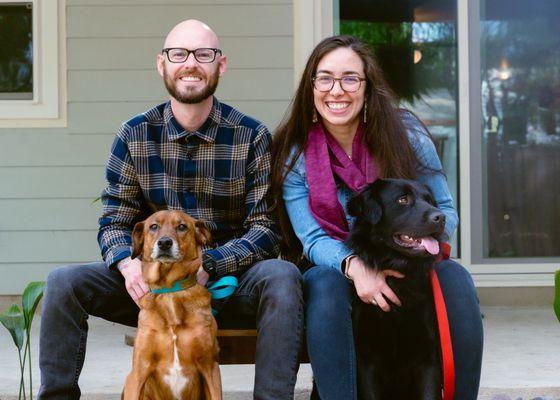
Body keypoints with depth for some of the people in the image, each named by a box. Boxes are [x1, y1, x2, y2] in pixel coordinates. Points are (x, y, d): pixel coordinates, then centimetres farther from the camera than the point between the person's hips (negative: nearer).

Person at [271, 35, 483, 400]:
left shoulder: (405, 134, -6)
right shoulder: (294, 154, -5)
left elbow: (445, 211, -1)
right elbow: (314, 240, -9)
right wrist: (354, 266, -31)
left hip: (408, 269, 1)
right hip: (337, 269, 0)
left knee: (455, 280, -29)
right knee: (324, 285, -35)